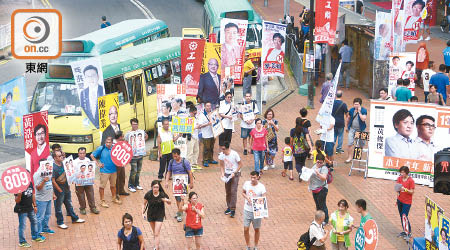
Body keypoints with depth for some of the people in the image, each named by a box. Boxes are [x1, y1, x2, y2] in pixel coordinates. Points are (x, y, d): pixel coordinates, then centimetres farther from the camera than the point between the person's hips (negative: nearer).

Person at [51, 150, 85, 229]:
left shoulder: (63, 163, 1)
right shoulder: (53, 167, -22)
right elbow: (53, 181, -20)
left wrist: (68, 185, 11)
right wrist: (60, 190, -15)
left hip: (66, 187, 8)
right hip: (59, 189, -8)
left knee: (69, 204, 22)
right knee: (58, 206, 7)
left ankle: (74, 218, 35)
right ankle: (60, 222, 18)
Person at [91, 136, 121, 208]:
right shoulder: (101, 149, -10)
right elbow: (92, 155, -2)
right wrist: (98, 164, -6)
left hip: (113, 170, 4)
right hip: (104, 171, -4)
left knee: (113, 185, 19)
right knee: (102, 186, 1)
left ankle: (114, 198, 36)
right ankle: (102, 201, 13)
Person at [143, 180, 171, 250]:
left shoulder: (162, 194, -16)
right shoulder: (148, 194, -13)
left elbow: (169, 203, -2)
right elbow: (144, 204, 2)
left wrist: (167, 200, -25)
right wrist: (143, 213, -8)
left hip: (159, 215, -2)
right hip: (150, 215, 2)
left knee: (156, 234, -9)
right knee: (154, 232, 18)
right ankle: (156, 244, 40)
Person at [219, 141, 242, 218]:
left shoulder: (234, 154, -22)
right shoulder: (221, 155, -8)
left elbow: (240, 164, -12)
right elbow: (222, 165, 6)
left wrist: (234, 173, -18)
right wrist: (222, 174, -8)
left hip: (235, 174, -5)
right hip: (227, 174, 5)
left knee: (233, 191, -11)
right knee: (227, 192, 10)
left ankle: (233, 209, -9)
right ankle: (229, 207, 25)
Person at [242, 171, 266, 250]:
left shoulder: (261, 187, -15)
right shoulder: (246, 184, -6)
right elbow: (243, 192, 10)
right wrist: (247, 197, -12)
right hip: (247, 210, 2)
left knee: (257, 229, 12)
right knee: (246, 229, 2)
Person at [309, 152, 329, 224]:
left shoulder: (324, 168, -15)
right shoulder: (315, 166, 9)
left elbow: (324, 178, -30)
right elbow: (311, 176, 23)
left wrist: (317, 173, -41)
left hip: (321, 190, -8)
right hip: (314, 189, 8)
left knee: (322, 206, -2)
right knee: (317, 205, 19)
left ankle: (325, 220, 10)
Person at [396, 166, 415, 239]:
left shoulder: (410, 181, -14)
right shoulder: (399, 178, 2)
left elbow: (412, 192, -14)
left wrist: (405, 189, -28)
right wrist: (398, 190, -10)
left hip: (407, 202, -6)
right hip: (400, 200, 6)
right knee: (401, 216, 11)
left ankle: (409, 232, 1)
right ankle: (404, 231, 23)